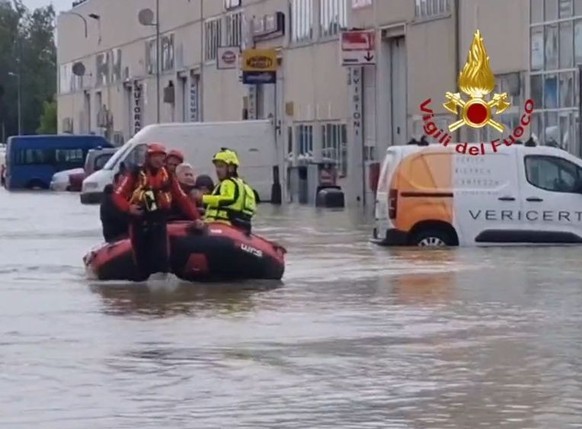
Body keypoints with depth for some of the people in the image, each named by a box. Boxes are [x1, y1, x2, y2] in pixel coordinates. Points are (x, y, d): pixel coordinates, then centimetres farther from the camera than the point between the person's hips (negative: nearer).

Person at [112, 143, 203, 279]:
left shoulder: (168, 177, 7)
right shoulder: (136, 175, -2)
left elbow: (182, 199, 9)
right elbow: (118, 195, -5)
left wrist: (195, 217, 2)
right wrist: (128, 207, -24)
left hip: (159, 222, 1)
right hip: (139, 221, -1)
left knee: (162, 256, -13)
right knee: (142, 257, 3)